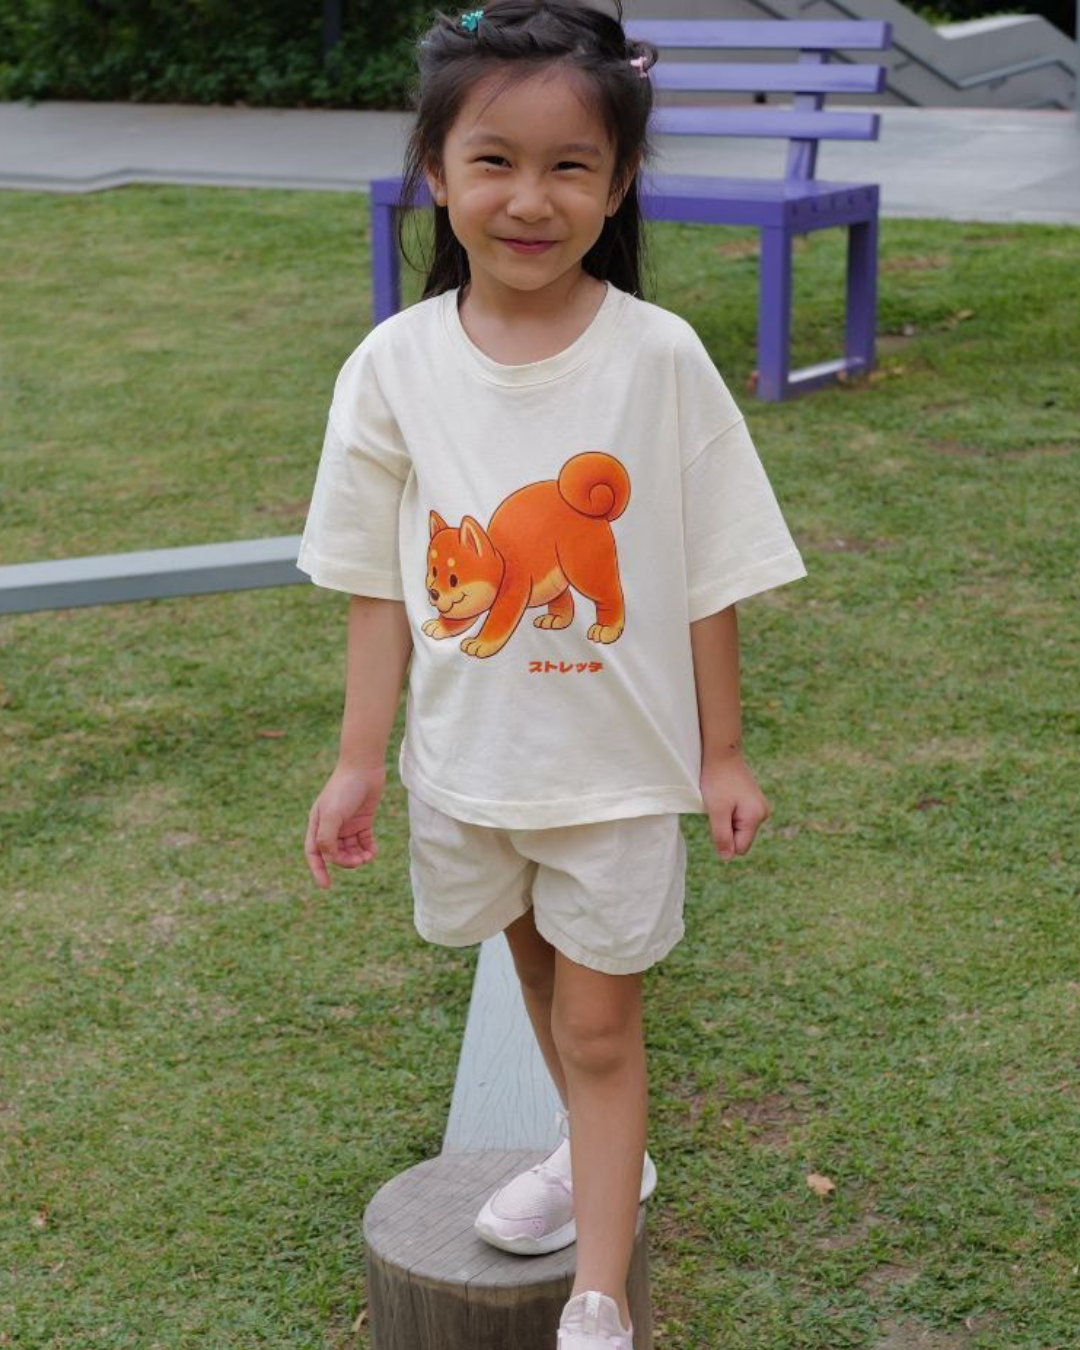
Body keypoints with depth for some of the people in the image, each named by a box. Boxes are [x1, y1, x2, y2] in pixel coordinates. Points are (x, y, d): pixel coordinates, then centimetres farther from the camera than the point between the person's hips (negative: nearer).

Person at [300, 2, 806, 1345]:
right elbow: (381, 586, -2)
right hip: (465, 759, 3)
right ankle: (604, 1155, 49)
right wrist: (357, 763, 0)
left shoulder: (657, 357, -15)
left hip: (618, 763, -3)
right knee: (538, 972, 23)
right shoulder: (394, 366, -9)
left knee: (600, 1025, 6)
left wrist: (721, 756, -2)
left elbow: (706, 577, -7)